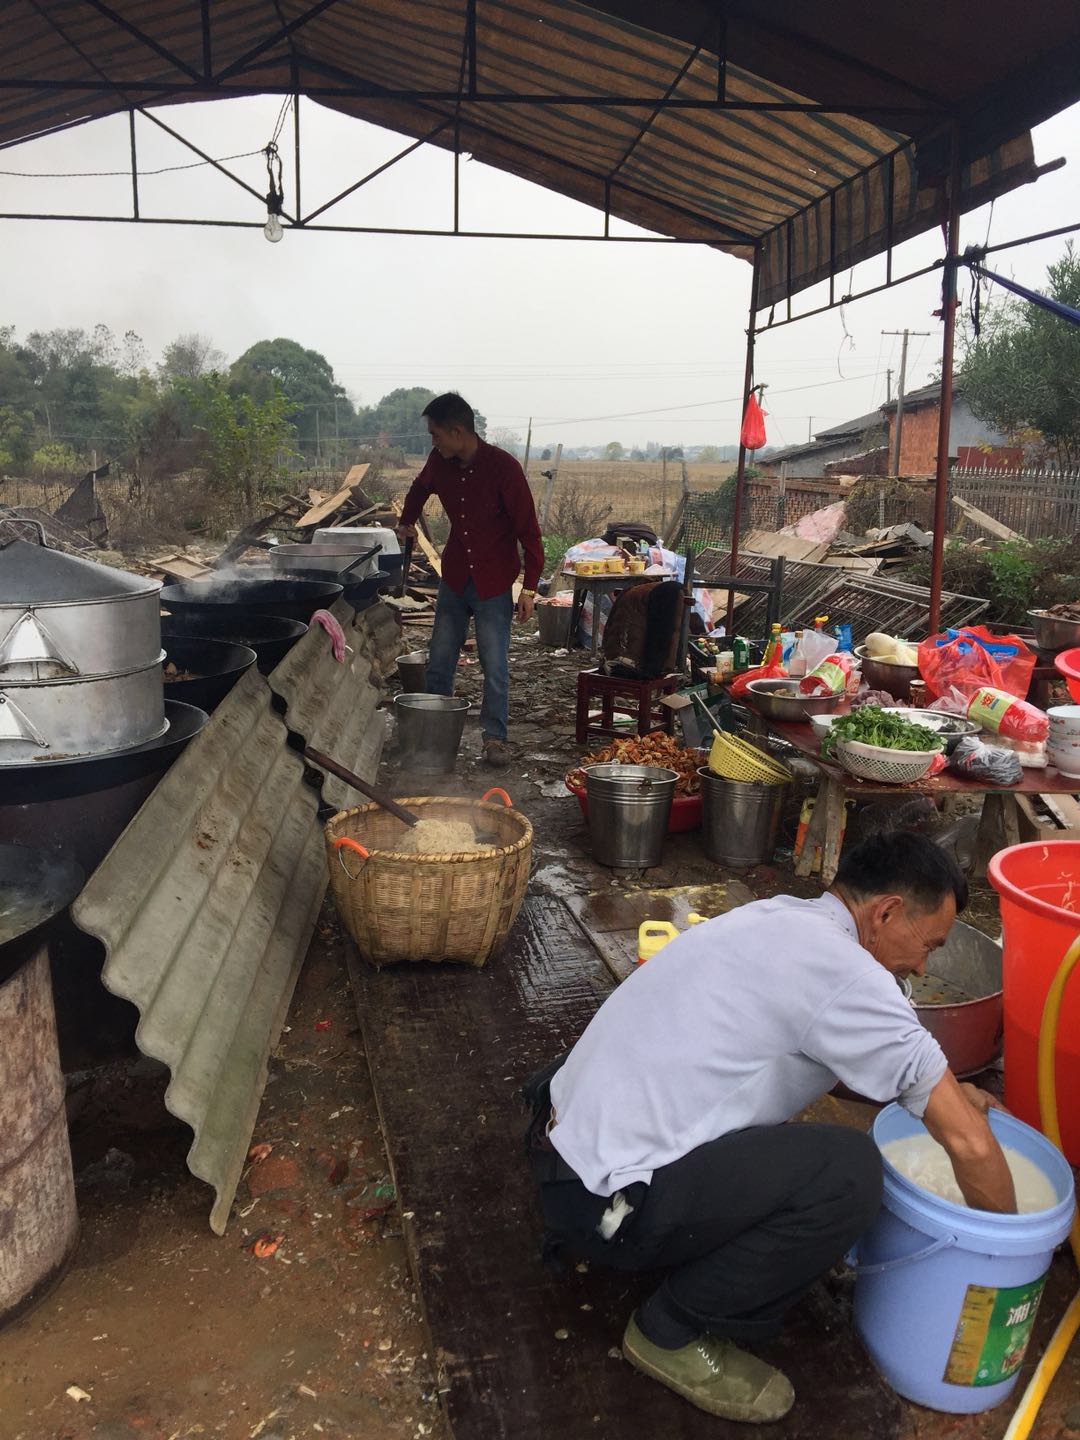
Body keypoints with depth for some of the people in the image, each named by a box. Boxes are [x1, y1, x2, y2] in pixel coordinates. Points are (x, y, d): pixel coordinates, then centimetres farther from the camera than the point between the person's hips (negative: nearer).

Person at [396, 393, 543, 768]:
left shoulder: (503, 467, -18)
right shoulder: (439, 463, -2)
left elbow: (527, 528, -15)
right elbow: (419, 488, 25)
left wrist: (529, 586, -17)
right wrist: (406, 522, 14)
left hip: (493, 582, -5)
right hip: (454, 577, 5)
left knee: (495, 664, -2)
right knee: (439, 659, 9)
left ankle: (495, 736, 9)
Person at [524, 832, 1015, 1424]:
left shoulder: (779, 917, 9)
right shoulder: (843, 970, -17)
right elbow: (971, 1144, -12)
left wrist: (944, 1086, 23)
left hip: (570, 1130, 9)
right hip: (602, 1200, -9)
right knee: (848, 1171, -17)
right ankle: (673, 1332, 3)